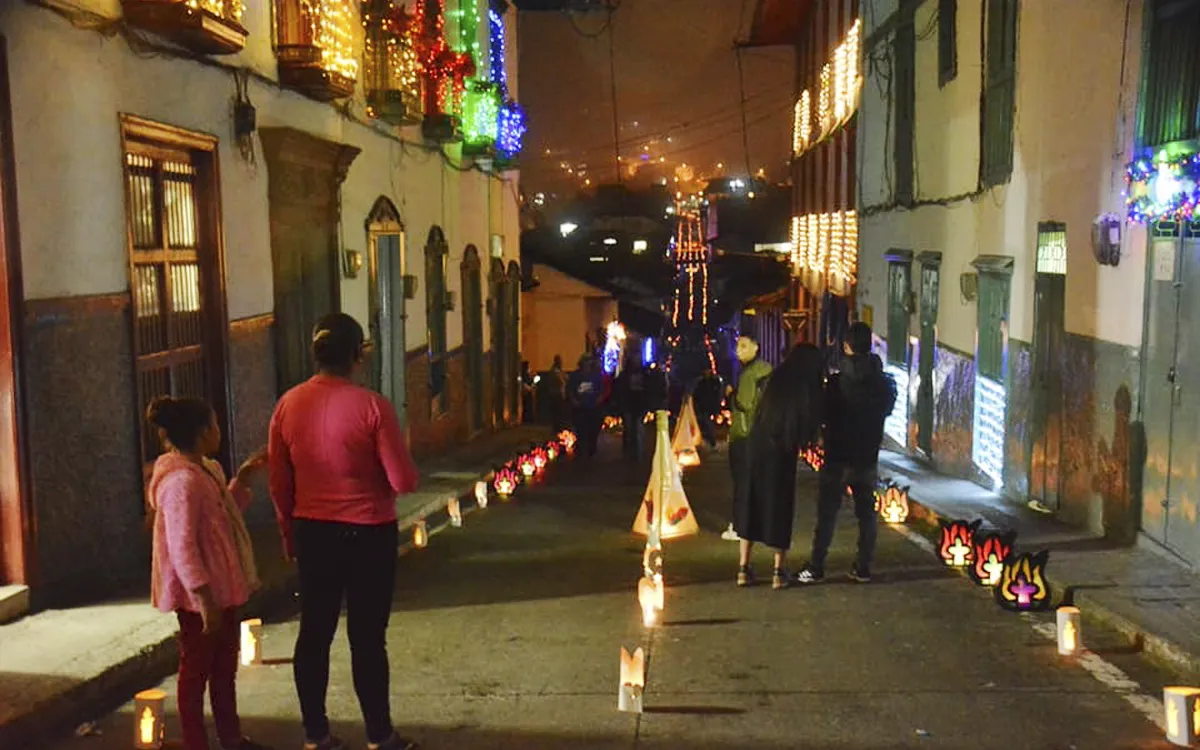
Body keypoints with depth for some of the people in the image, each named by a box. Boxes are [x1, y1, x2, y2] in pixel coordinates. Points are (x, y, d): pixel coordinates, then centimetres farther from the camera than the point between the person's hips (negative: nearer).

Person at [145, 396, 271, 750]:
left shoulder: (205, 470, 8)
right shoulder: (183, 481, -22)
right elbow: (182, 548, -25)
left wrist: (243, 479, 12)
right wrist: (205, 600, -26)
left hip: (220, 589, 10)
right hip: (199, 595, -10)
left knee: (225, 666, 19)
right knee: (196, 669, 3)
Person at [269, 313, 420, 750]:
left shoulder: (288, 405, -2)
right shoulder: (371, 406, -16)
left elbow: (279, 484, 6)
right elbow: (403, 482, -15)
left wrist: (289, 532, 19)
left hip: (312, 532, 4)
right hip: (368, 533, -4)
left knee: (314, 631, 14)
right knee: (367, 636, 6)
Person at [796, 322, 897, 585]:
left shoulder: (836, 382, -14)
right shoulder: (885, 384, -1)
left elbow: (823, 414, -5)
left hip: (837, 457, -3)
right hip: (868, 458, 3)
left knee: (827, 513, 3)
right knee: (866, 513, 12)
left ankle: (816, 568, 4)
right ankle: (863, 568, 14)